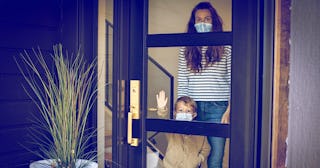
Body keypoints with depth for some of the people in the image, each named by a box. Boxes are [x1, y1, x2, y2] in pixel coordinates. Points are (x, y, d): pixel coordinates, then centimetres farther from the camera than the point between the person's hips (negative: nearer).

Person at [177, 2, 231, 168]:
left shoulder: (226, 48, 3)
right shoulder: (186, 49, 9)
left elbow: (233, 81, 2)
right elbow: (182, 83, 9)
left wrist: (228, 110, -6)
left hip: (217, 108, -2)